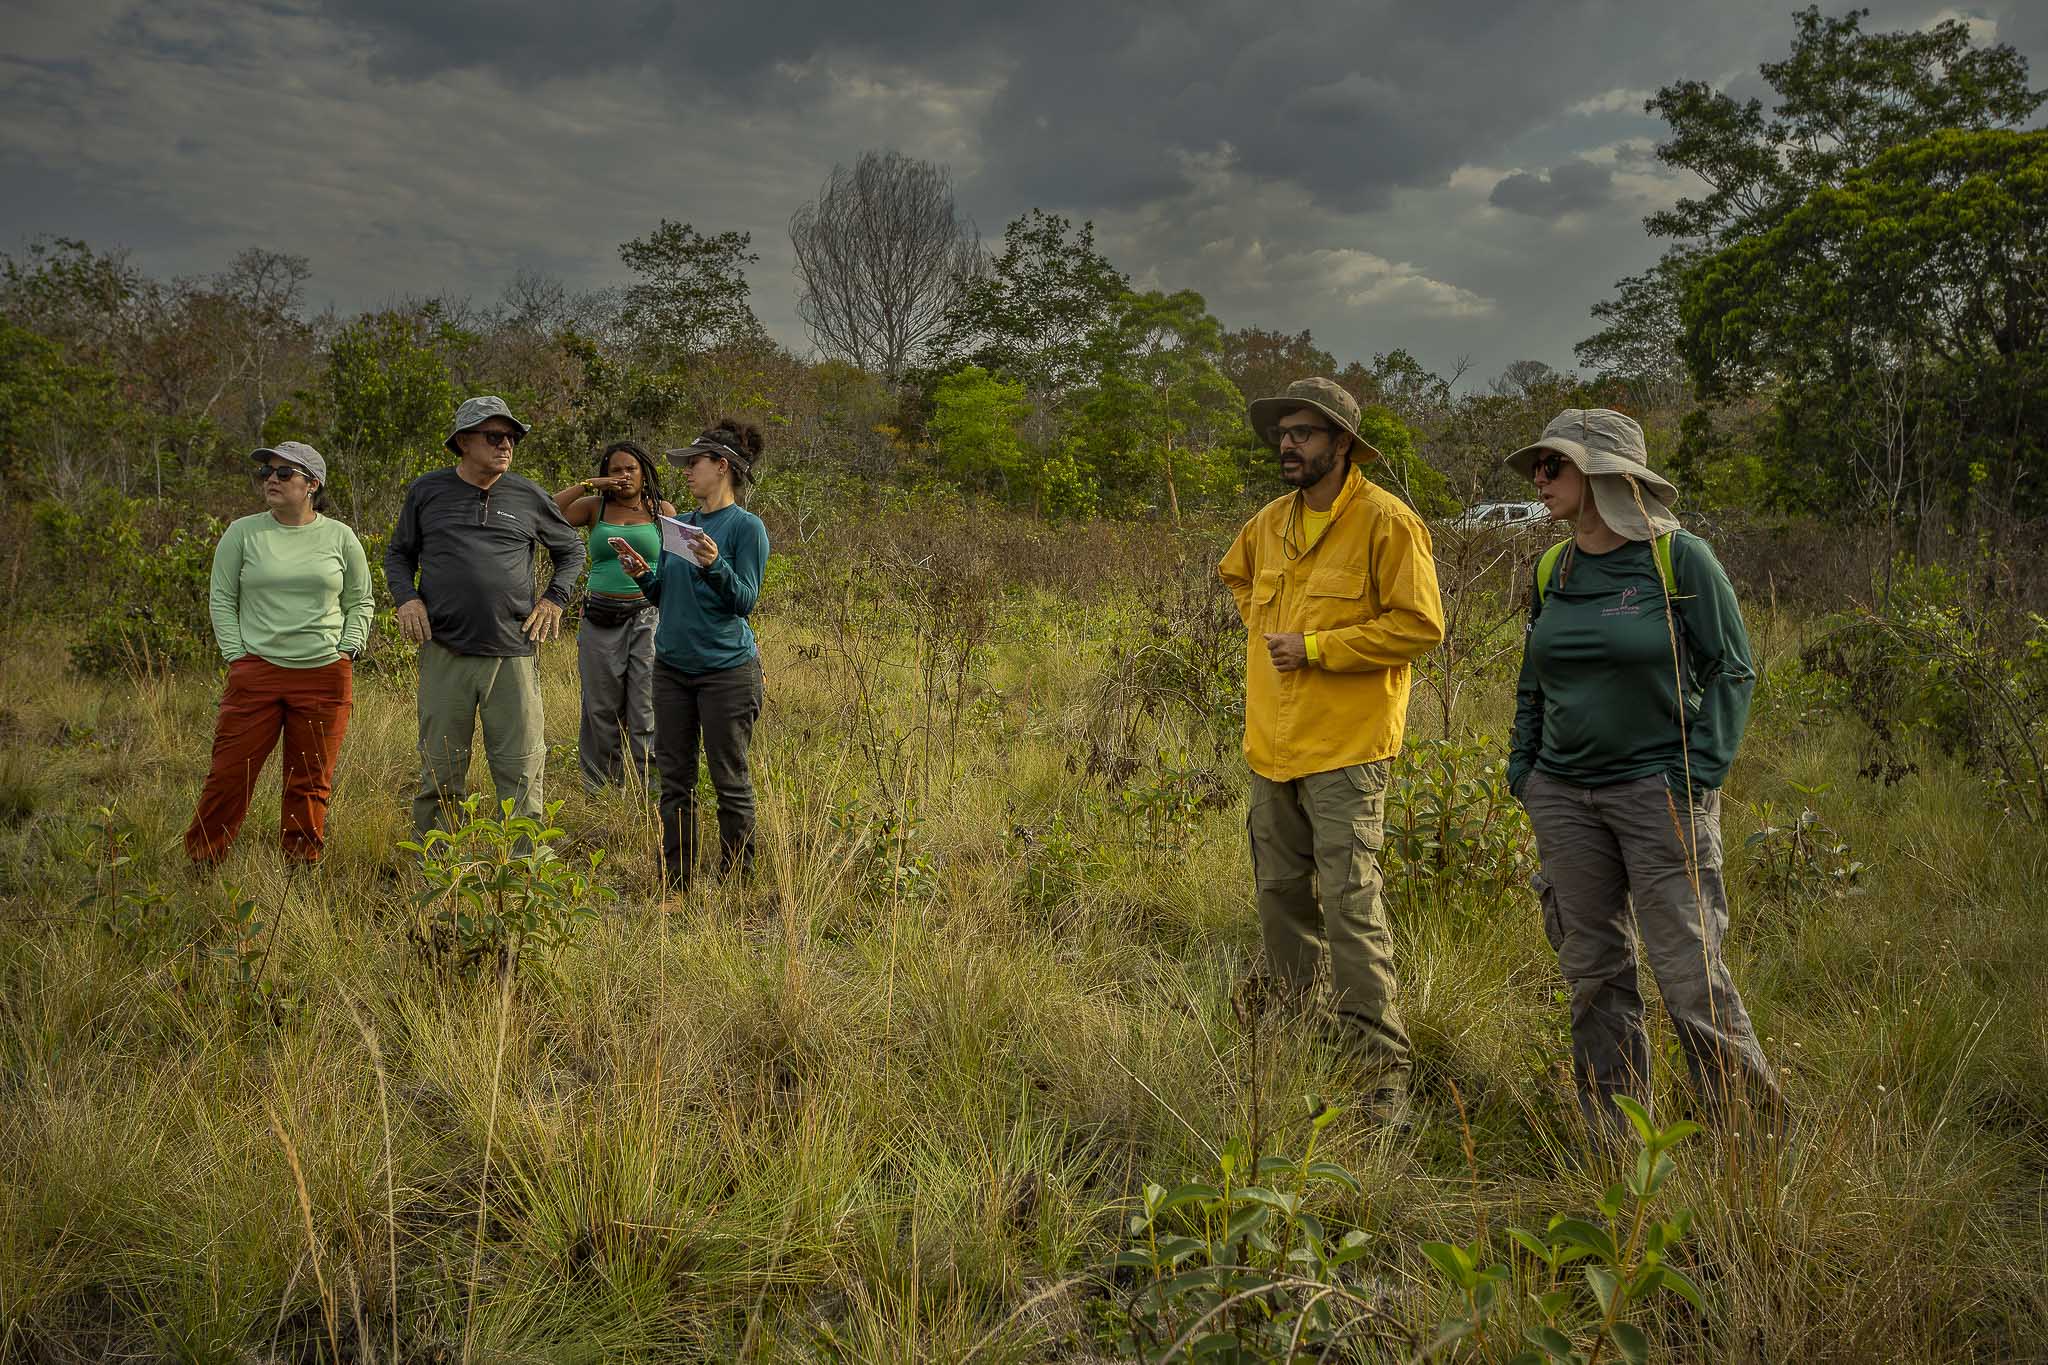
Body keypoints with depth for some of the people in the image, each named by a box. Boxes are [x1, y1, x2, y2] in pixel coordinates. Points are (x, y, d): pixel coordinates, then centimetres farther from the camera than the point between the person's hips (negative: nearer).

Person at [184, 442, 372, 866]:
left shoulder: (339, 536, 7)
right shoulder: (242, 532, 4)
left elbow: (360, 603, 13)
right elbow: (221, 599, 7)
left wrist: (346, 653, 2)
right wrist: (236, 656, -1)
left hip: (324, 674, 1)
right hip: (256, 672, -1)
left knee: (310, 783, 6)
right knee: (229, 773, -2)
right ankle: (200, 863, 12)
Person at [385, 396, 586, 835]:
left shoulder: (529, 497, 8)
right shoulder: (427, 492, 8)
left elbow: (571, 549, 22)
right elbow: (398, 554, 19)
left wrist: (555, 598, 8)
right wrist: (406, 597, 1)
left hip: (513, 652, 0)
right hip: (445, 651, 0)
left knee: (521, 771, 1)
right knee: (440, 772, 5)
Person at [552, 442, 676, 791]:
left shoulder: (663, 511, 8)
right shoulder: (595, 508, 9)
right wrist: (586, 485, -4)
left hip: (648, 618, -1)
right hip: (601, 621, 1)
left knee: (645, 710, -4)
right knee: (602, 710, 6)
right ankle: (598, 789, 15)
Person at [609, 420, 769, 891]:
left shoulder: (746, 526, -7)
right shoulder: (679, 524, 12)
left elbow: (745, 600, -12)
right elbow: (665, 597, 15)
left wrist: (714, 566, -27)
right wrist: (642, 575, -3)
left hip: (726, 670, -6)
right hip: (672, 666, 6)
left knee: (730, 781, 3)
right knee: (675, 779, 9)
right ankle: (675, 882, 18)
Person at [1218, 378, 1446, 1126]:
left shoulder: (1386, 522, -10)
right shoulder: (1270, 523, 10)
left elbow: (1420, 625, -15)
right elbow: (1236, 572, 32)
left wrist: (1317, 648, -16)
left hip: (1344, 752, -7)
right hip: (1271, 743, 7)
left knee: (1351, 909, -9)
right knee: (1281, 897, 16)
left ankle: (1383, 1072, 1)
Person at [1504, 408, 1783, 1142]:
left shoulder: (1679, 556, -6)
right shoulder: (1552, 570, 10)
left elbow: (1732, 669, -4)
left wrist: (1697, 777, -11)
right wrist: (1522, 768, 10)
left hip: (1659, 791, -5)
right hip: (1564, 798, 5)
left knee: (1689, 975, -6)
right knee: (1593, 973, 9)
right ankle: (1614, 1143, 21)